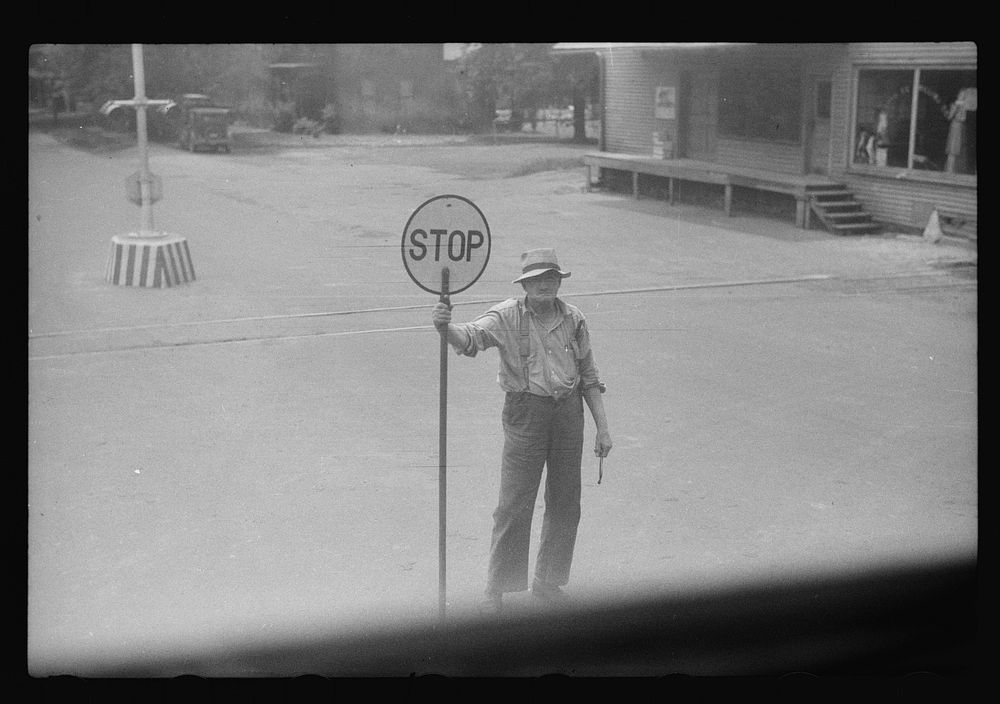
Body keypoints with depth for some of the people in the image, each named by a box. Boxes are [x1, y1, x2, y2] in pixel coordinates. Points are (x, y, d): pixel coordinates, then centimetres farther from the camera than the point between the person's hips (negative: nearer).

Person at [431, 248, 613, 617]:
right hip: (526, 410, -4)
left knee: (565, 503, 11)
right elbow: (472, 337, -24)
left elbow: (589, 378, 13)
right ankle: (497, 588, 9)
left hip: (569, 410, 4)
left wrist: (603, 429, 11)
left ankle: (548, 580, 28)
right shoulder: (507, 316, -5)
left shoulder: (573, 319, 6)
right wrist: (445, 327, -47)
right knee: (514, 504, -4)